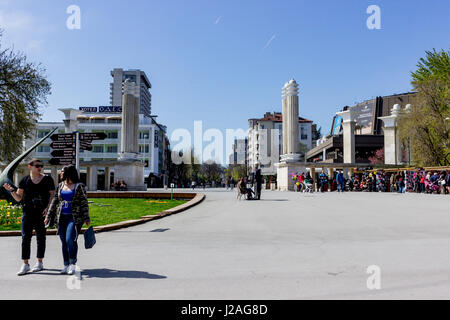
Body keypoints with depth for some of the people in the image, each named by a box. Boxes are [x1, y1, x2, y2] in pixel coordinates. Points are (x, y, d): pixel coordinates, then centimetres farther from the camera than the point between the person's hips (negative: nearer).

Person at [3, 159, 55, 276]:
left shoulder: (47, 179, 2)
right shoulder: (24, 181, 6)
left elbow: (52, 195, 3)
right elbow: (18, 198, 10)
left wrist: (48, 207, -10)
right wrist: (11, 190, -8)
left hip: (42, 213, -1)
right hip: (28, 212, 1)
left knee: (41, 237, 7)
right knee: (25, 237, -3)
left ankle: (40, 263, 17)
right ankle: (25, 264, 4)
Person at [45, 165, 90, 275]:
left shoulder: (79, 186, -3)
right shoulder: (60, 185, 12)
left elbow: (84, 203, -4)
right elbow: (55, 201, 16)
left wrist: (87, 218, -8)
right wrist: (48, 216, 11)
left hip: (74, 217, -5)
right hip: (61, 217, 5)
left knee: (70, 239, -16)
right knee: (64, 242, 7)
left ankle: (72, 263, -1)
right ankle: (66, 265, 17)